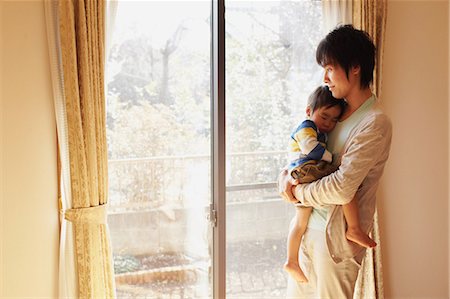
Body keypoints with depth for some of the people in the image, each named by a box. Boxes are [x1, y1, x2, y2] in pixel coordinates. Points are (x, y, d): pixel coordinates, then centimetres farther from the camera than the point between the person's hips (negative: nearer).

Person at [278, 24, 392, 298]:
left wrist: (299, 191, -10)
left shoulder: (375, 123, -19)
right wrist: (287, 174, -3)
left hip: (337, 234, -8)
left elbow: (342, 189, -25)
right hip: (311, 224, 8)